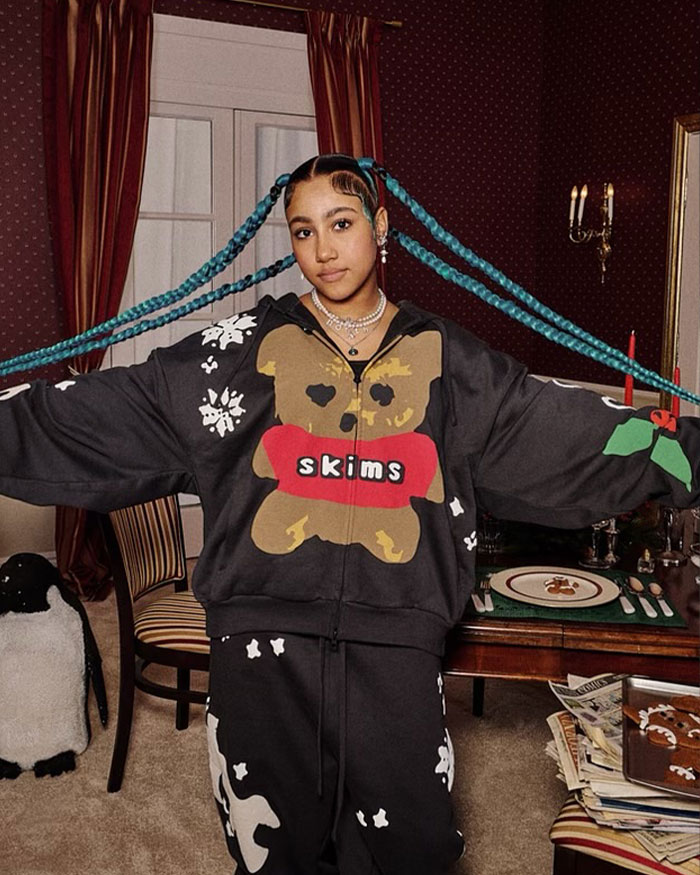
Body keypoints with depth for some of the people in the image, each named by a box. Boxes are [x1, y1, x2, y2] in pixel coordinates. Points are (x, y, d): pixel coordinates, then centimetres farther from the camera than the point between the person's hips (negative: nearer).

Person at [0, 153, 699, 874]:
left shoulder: (442, 358, 7)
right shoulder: (248, 347, 4)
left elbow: (557, 424, 8)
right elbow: (105, 411, 1)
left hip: (394, 642, 1)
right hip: (265, 636, 0)